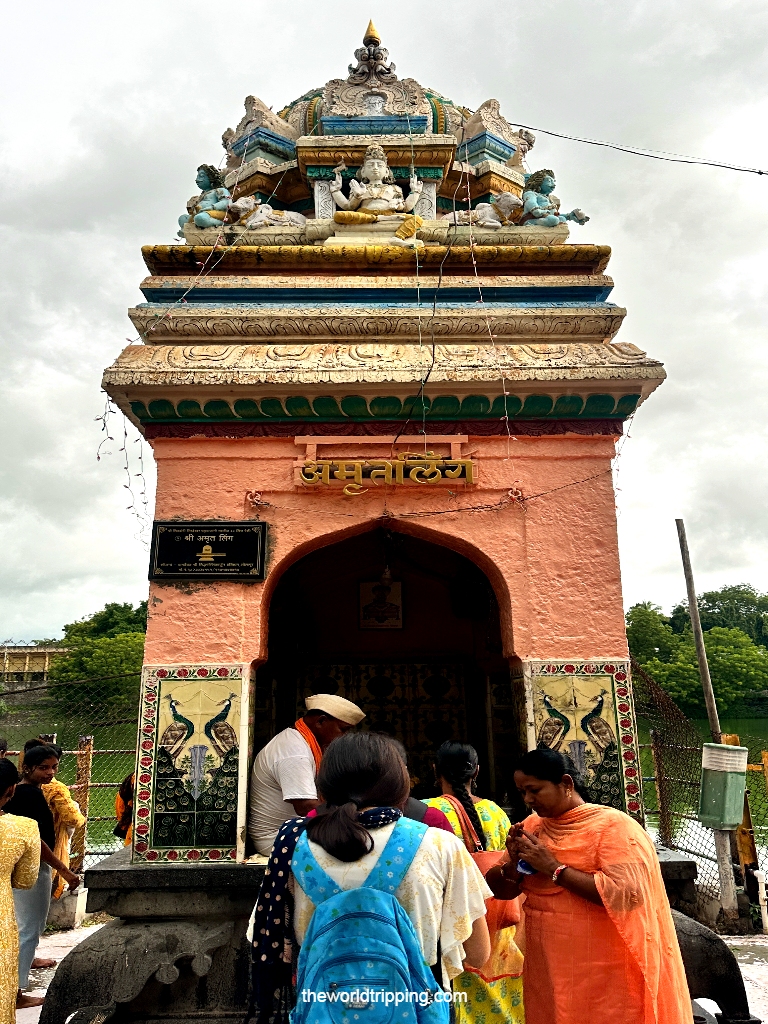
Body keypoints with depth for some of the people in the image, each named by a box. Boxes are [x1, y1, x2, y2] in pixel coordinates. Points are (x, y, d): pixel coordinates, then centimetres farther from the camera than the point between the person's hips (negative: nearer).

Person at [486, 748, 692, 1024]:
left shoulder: (613, 826, -15)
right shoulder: (531, 826, 3)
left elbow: (627, 894, -27)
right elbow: (497, 888, 7)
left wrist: (553, 867, -23)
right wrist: (513, 863, -14)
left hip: (603, 976, -5)